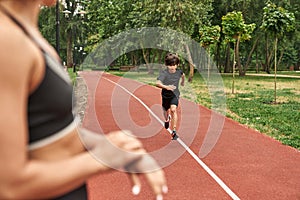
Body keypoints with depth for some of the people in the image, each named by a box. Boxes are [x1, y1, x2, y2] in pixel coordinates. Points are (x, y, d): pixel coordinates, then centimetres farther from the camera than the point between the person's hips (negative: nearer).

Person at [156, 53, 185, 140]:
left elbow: (183, 75, 17)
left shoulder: (179, 72, -10)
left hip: (175, 94, 0)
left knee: (173, 109, -23)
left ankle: (174, 131, -20)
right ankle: (167, 119, 58)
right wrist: (166, 87, -55)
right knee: (166, 111, 18)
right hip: (165, 95, 0)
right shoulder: (164, 73, -23)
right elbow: (158, 83, -38)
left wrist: (183, 82, 32)